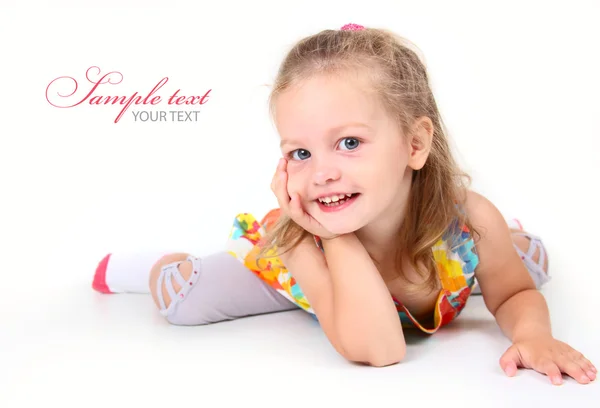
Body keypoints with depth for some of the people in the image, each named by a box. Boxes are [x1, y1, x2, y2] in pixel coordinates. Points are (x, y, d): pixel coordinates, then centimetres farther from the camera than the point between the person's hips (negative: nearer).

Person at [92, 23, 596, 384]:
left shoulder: (472, 220, -37)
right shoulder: (295, 238, -41)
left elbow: (515, 296, -15)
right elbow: (377, 352, -49)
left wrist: (532, 333, -38)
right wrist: (338, 234, -53)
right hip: (308, 267, -2)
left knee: (531, 261, 3)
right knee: (183, 301, -14)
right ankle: (147, 265, 25)